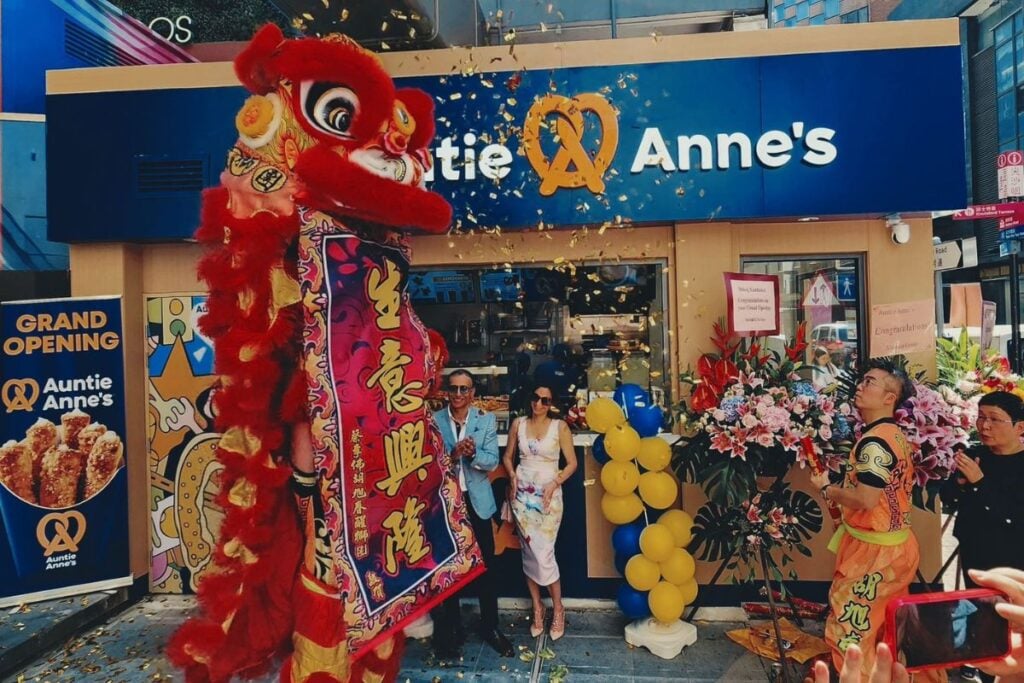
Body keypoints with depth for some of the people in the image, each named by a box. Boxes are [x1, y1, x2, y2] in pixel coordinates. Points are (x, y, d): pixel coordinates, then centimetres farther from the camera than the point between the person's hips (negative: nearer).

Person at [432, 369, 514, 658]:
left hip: (477, 500, 1)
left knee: (486, 565, 9)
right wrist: (453, 455, -27)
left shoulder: (486, 420, -3)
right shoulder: (434, 421, -4)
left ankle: (490, 626, 27)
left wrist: (472, 454, -28)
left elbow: (492, 461, -9)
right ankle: (450, 628, 28)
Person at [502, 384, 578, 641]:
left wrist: (555, 483, -13)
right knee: (529, 553, 7)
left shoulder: (560, 427, -3)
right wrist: (512, 476, -5)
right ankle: (537, 607, 23)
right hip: (522, 494, 3)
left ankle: (558, 609, 15)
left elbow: (572, 462, -1)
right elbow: (508, 456, 12)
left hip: (548, 495, -2)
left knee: (544, 553, -4)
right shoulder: (518, 424, 4)